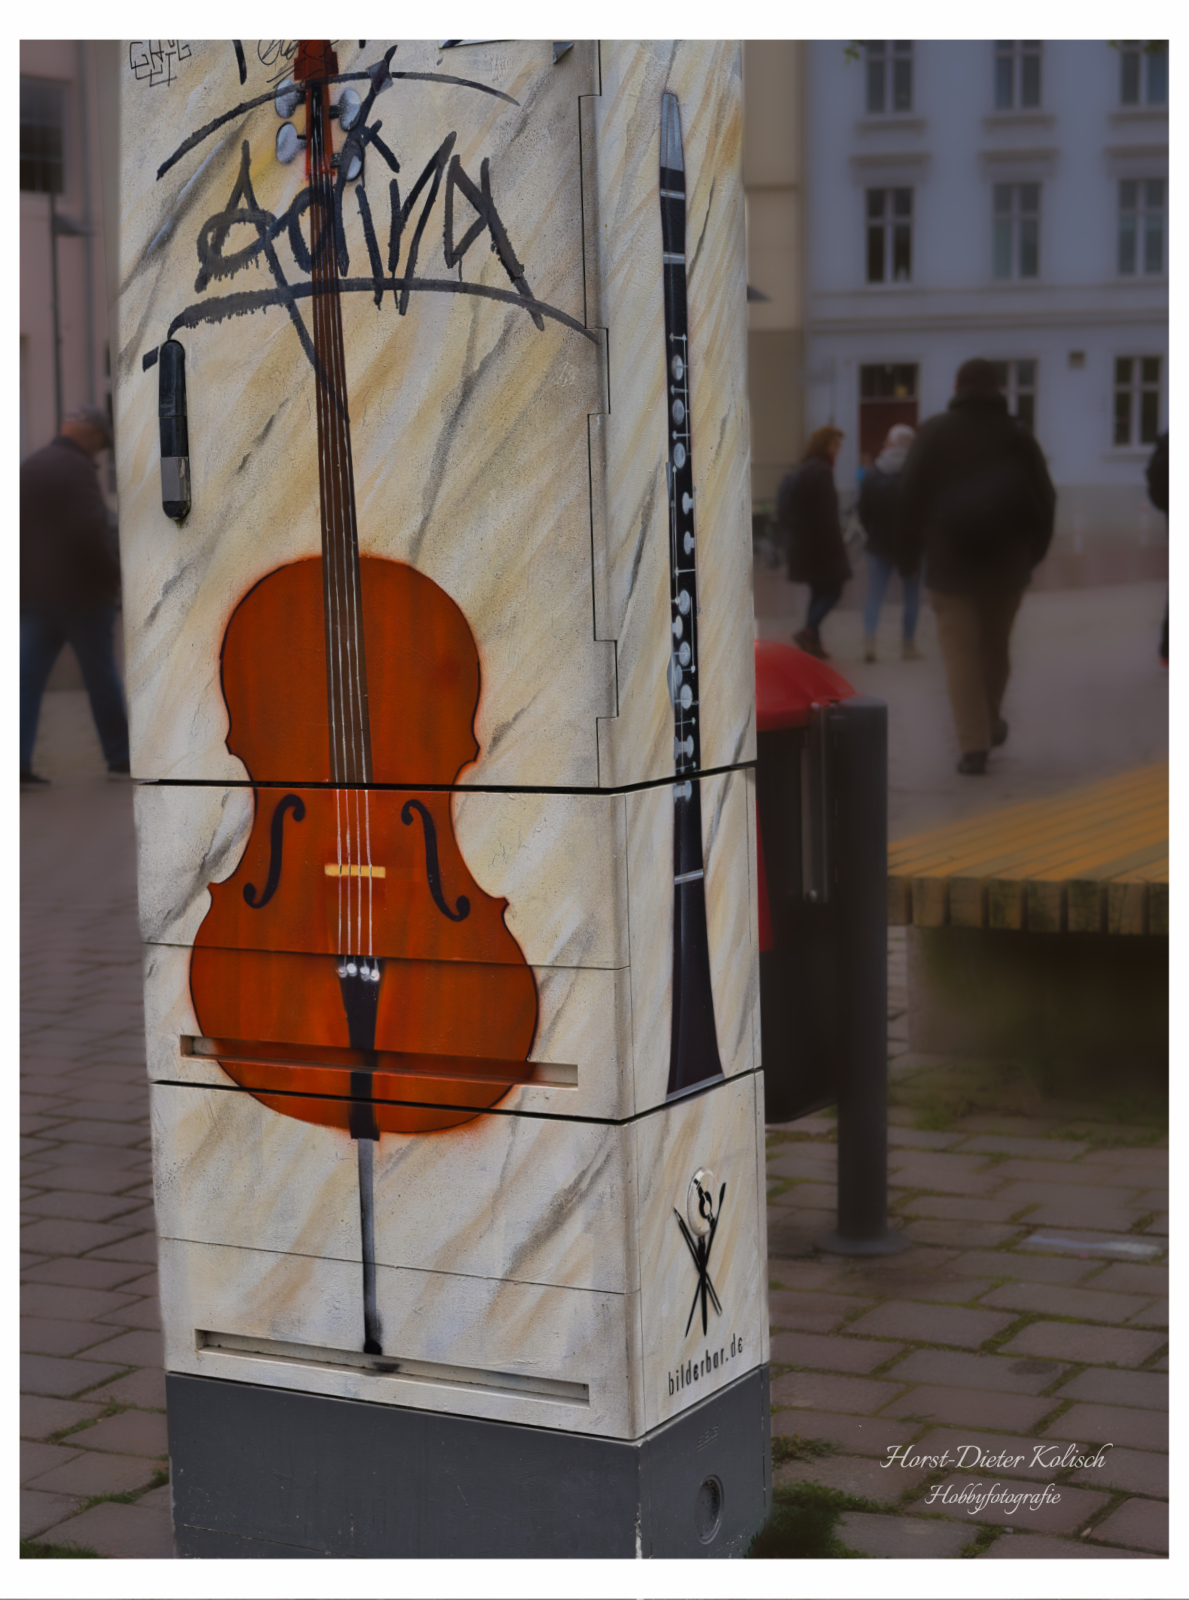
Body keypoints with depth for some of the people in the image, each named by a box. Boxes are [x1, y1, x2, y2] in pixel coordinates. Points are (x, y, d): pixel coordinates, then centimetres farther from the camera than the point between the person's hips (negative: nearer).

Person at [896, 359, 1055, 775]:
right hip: (1007, 565, 3)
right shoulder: (1017, 436, 3)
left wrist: (908, 554, 4)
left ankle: (974, 744, -12)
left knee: (960, 652, -3)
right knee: (995, 647, 19)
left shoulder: (934, 433, -2)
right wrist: (1033, 550, 15)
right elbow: (1044, 498, 4)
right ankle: (990, 723, 34)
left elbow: (910, 497, -4)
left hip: (950, 564, -3)